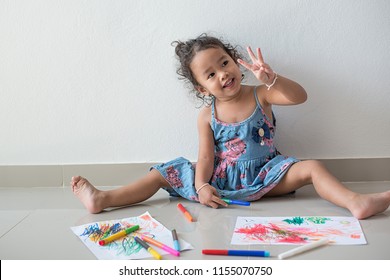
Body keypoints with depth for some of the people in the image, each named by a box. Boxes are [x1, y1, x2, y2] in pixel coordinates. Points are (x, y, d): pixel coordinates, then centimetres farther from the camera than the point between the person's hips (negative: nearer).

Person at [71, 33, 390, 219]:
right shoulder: (207, 116, -3)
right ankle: (102, 199, -12)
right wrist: (201, 186, -24)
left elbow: (300, 96, -18)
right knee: (167, 172, -8)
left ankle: (356, 202, -40)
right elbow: (206, 157, -6)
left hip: (263, 175, -1)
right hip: (221, 179, 1)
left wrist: (270, 78, -34)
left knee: (311, 167, -23)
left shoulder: (260, 95, -4)